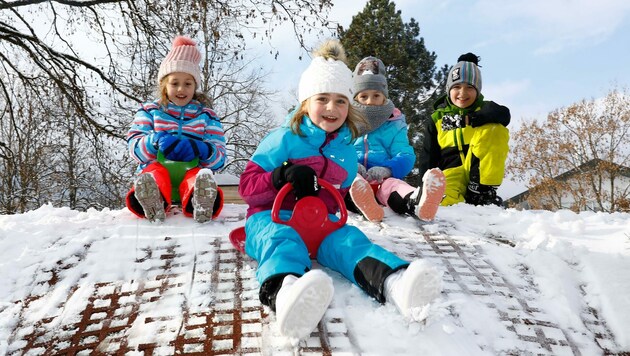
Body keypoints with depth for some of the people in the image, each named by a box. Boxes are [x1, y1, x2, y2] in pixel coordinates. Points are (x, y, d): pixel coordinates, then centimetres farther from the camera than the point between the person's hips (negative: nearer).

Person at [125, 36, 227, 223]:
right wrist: (156, 140, -20)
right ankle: (153, 204, -65)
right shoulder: (149, 111, 19)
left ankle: (200, 205, -66)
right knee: (155, 172, -36)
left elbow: (219, 158, 5)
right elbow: (134, 146, 4)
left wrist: (200, 149, -19)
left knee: (198, 176, -36)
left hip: (192, 170, 0)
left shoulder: (207, 116, 18)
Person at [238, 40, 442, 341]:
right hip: (272, 217, -3)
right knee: (283, 240, -38)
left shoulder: (346, 150, 14)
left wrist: (330, 207, 0)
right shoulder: (285, 139, -2)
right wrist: (282, 176, -23)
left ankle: (392, 282, -60)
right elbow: (247, 186, -4)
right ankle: (283, 290, -75)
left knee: (347, 238, -28)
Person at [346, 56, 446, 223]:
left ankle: (416, 202, -71)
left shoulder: (394, 125, 19)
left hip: (382, 180, 1)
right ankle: (360, 202, -74)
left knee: (392, 184, -34)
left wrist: (387, 169, -16)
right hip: (352, 177, 0)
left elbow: (406, 156, 7)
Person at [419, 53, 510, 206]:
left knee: (495, 129, -24)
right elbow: (428, 157, 11)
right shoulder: (437, 119, 15)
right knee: (444, 202, -39)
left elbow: (504, 114, -13)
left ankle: (482, 190, -20)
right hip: (451, 172, -2)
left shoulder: (484, 109, 13)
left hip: (480, 171, 2)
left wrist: (474, 118, -23)